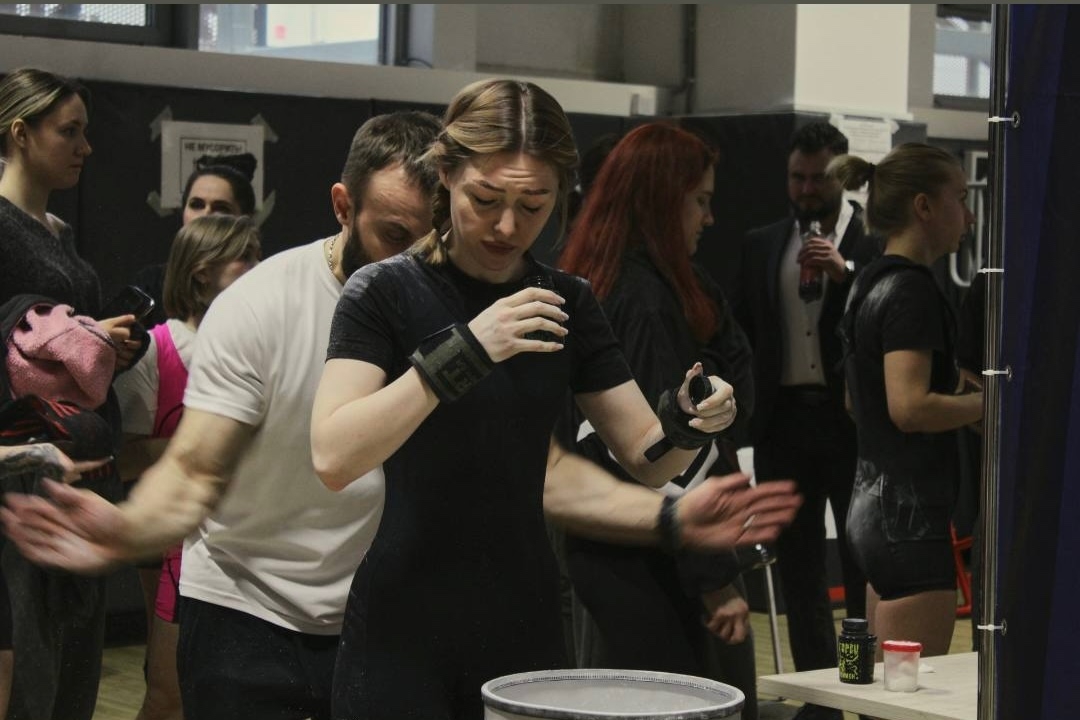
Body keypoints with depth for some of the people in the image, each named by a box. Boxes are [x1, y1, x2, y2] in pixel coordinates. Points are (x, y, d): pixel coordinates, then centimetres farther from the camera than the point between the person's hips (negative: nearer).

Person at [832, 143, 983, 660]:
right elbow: (910, 407, -24)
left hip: (875, 503, 10)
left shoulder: (872, 283, 15)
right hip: (909, 512, -10)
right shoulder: (911, 289, -15)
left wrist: (956, 387, 20)